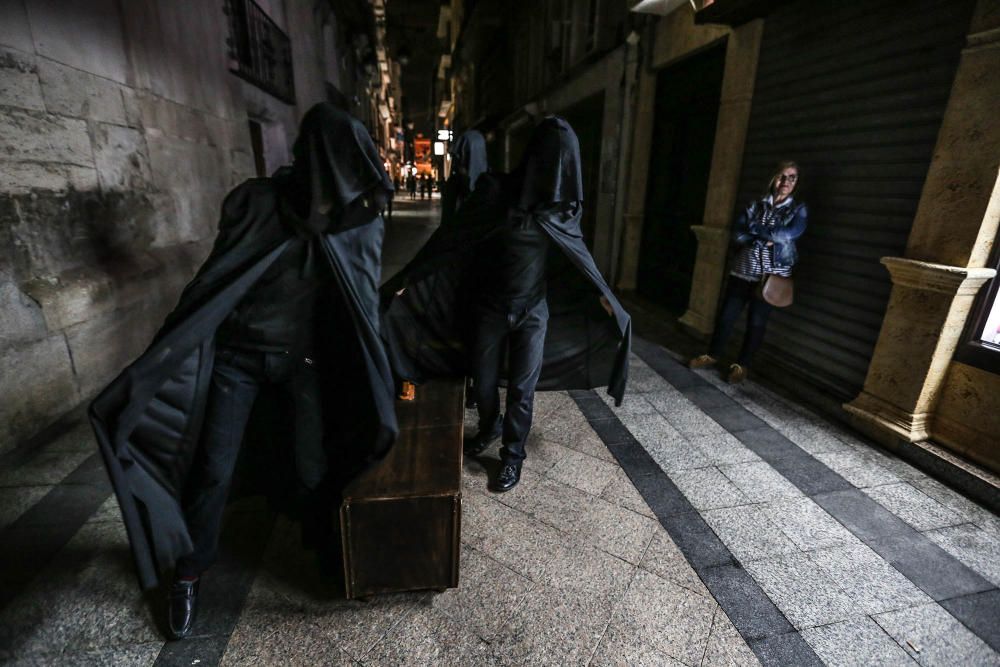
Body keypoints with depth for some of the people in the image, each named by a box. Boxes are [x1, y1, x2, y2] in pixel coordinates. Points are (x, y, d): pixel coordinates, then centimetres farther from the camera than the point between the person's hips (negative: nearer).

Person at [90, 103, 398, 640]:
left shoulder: (360, 223, -9)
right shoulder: (254, 202, -13)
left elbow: (364, 310, -6)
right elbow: (212, 283, -7)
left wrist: (372, 388, -5)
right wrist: (155, 365, -7)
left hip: (304, 359, 1)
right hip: (236, 354, 0)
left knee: (313, 465, 4)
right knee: (213, 469, 8)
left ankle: (323, 546, 36)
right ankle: (188, 573, 35)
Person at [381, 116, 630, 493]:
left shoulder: (561, 205, -3)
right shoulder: (496, 193, -11)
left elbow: (577, 252, 12)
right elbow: (451, 239, -7)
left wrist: (601, 293, 16)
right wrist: (406, 278, -7)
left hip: (534, 312, 1)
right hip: (489, 308, 0)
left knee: (522, 388, 6)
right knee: (483, 382, 13)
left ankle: (513, 455, 27)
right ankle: (489, 428, 43)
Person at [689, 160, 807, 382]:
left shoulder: (799, 210, 3)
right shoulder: (755, 205, 7)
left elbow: (790, 233, -15)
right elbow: (737, 234, -5)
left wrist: (755, 228, -11)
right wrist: (764, 239, -16)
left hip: (772, 274, -2)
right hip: (743, 270, 2)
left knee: (756, 322, 5)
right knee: (727, 315, 6)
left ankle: (741, 365, 18)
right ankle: (713, 355, 23)